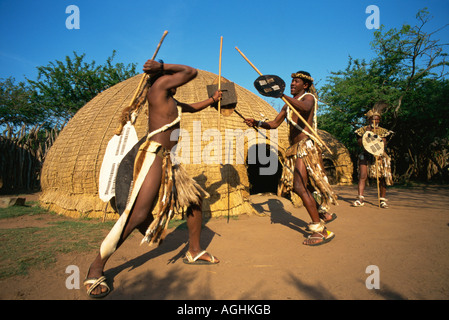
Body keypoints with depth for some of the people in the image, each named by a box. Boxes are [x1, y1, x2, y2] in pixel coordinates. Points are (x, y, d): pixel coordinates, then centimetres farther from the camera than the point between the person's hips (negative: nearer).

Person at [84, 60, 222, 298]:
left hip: (169, 162, 10)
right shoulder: (159, 87, -2)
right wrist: (162, 67, 4)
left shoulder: (171, 101, 24)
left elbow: (192, 108, 41)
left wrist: (211, 100, 42)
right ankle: (96, 268, -6)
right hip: (154, 156, -10)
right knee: (138, 214, -17)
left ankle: (194, 252, 24)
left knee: (194, 199, 13)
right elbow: (191, 72, -1)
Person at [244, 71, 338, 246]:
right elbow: (274, 124, 21)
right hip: (295, 149, 9)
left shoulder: (308, 97, -1)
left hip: (306, 146, -9)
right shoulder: (288, 105, 23)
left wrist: (284, 96, -42)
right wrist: (257, 123, 3)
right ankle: (323, 214, 31)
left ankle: (321, 230, -10)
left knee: (300, 187, -17)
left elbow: (305, 107, -27)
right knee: (297, 186, 13)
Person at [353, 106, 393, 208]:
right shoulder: (363, 129, 9)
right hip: (366, 156, -1)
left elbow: (384, 144, 1)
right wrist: (366, 133, -12)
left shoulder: (382, 131, 11)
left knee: (382, 178, -4)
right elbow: (360, 143, -2)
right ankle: (360, 199, -11)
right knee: (362, 176, -13)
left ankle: (382, 200, 9)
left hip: (379, 156, 1)